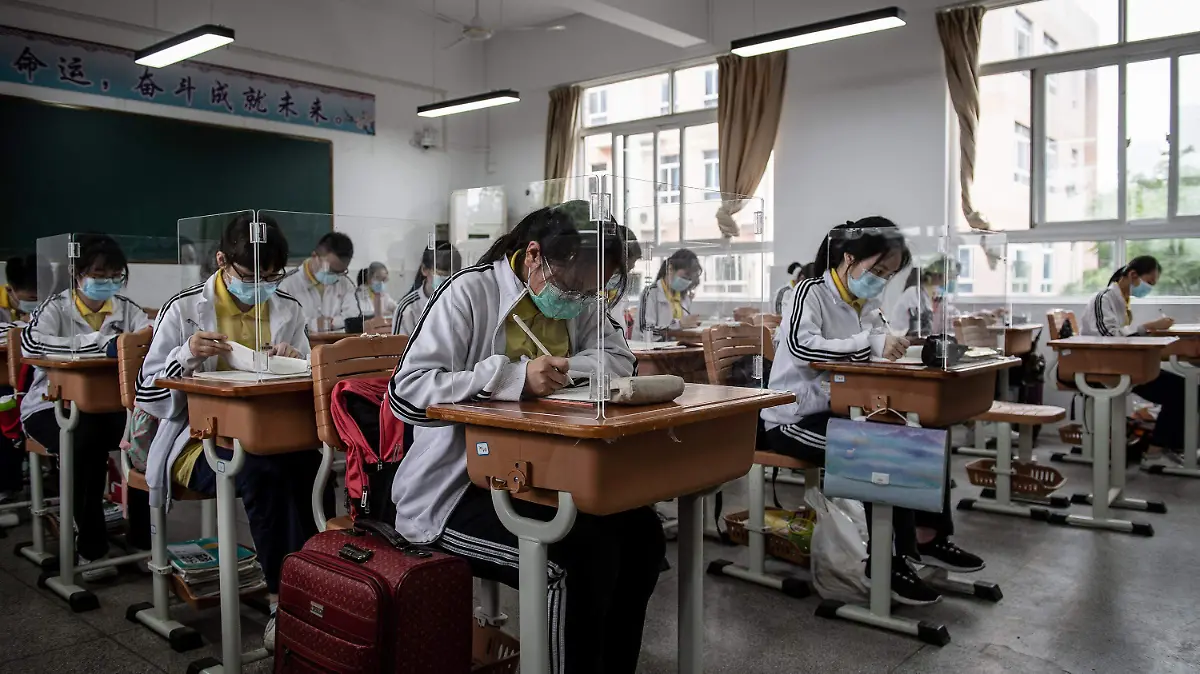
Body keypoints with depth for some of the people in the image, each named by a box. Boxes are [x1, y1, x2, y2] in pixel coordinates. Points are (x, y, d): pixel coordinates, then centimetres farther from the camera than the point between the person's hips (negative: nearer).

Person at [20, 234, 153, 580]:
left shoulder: (126, 308, 8)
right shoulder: (56, 307, -5)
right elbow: (30, 343, -25)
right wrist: (101, 342, -32)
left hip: (107, 406, 3)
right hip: (53, 406, -3)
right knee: (87, 439, -34)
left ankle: (141, 538, -9)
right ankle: (91, 547, -19)